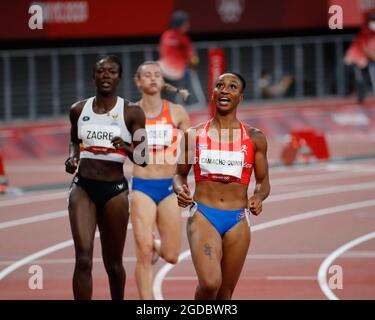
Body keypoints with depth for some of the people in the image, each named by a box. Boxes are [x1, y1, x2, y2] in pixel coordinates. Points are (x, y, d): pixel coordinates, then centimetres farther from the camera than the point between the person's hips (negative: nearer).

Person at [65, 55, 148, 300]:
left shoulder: (131, 113, -3)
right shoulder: (79, 110, 5)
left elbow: (143, 160, -3)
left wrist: (127, 149, -23)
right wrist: (72, 157, 3)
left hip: (115, 189, -1)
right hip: (83, 187, 1)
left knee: (113, 262, 11)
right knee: (83, 259, -13)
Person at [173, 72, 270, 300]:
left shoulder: (254, 138, 4)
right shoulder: (194, 134, 4)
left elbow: (263, 181, 11)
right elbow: (180, 174, 13)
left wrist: (259, 197, -11)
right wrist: (180, 189, -9)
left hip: (237, 221, 2)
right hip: (203, 215, -2)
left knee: (225, 293, 6)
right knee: (210, 283, -24)